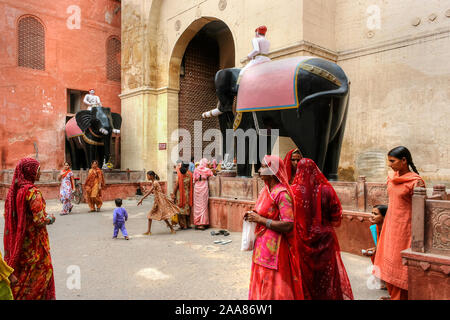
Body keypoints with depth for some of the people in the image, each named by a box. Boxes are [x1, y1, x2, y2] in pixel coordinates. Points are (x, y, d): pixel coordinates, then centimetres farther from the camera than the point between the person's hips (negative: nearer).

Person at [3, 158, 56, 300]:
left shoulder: (13, 190, 1)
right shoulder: (32, 192, -22)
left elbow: (7, 215, 10)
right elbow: (39, 220, -25)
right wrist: (50, 218, -5)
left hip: (17, 241, 7)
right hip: (33, 242, -7)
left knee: (20, 270, 20)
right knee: (41, 271, 8)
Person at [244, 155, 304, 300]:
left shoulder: (282, 193, -19)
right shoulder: (266, 190, 8)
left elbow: (288, 225, -25)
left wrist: (260, 220, -20)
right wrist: (253, 215, 2)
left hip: (274, 246, -9)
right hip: (262, 244, 9)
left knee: (272, 289, 4)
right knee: (261, 284, 19)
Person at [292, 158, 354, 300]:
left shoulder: (294, 191, -13)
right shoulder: (326, 190, -11)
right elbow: (336, 218, -4)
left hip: (302, 243, 0)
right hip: (324, 240, 1)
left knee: (305, 275, 14)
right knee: (326, 276, 15)